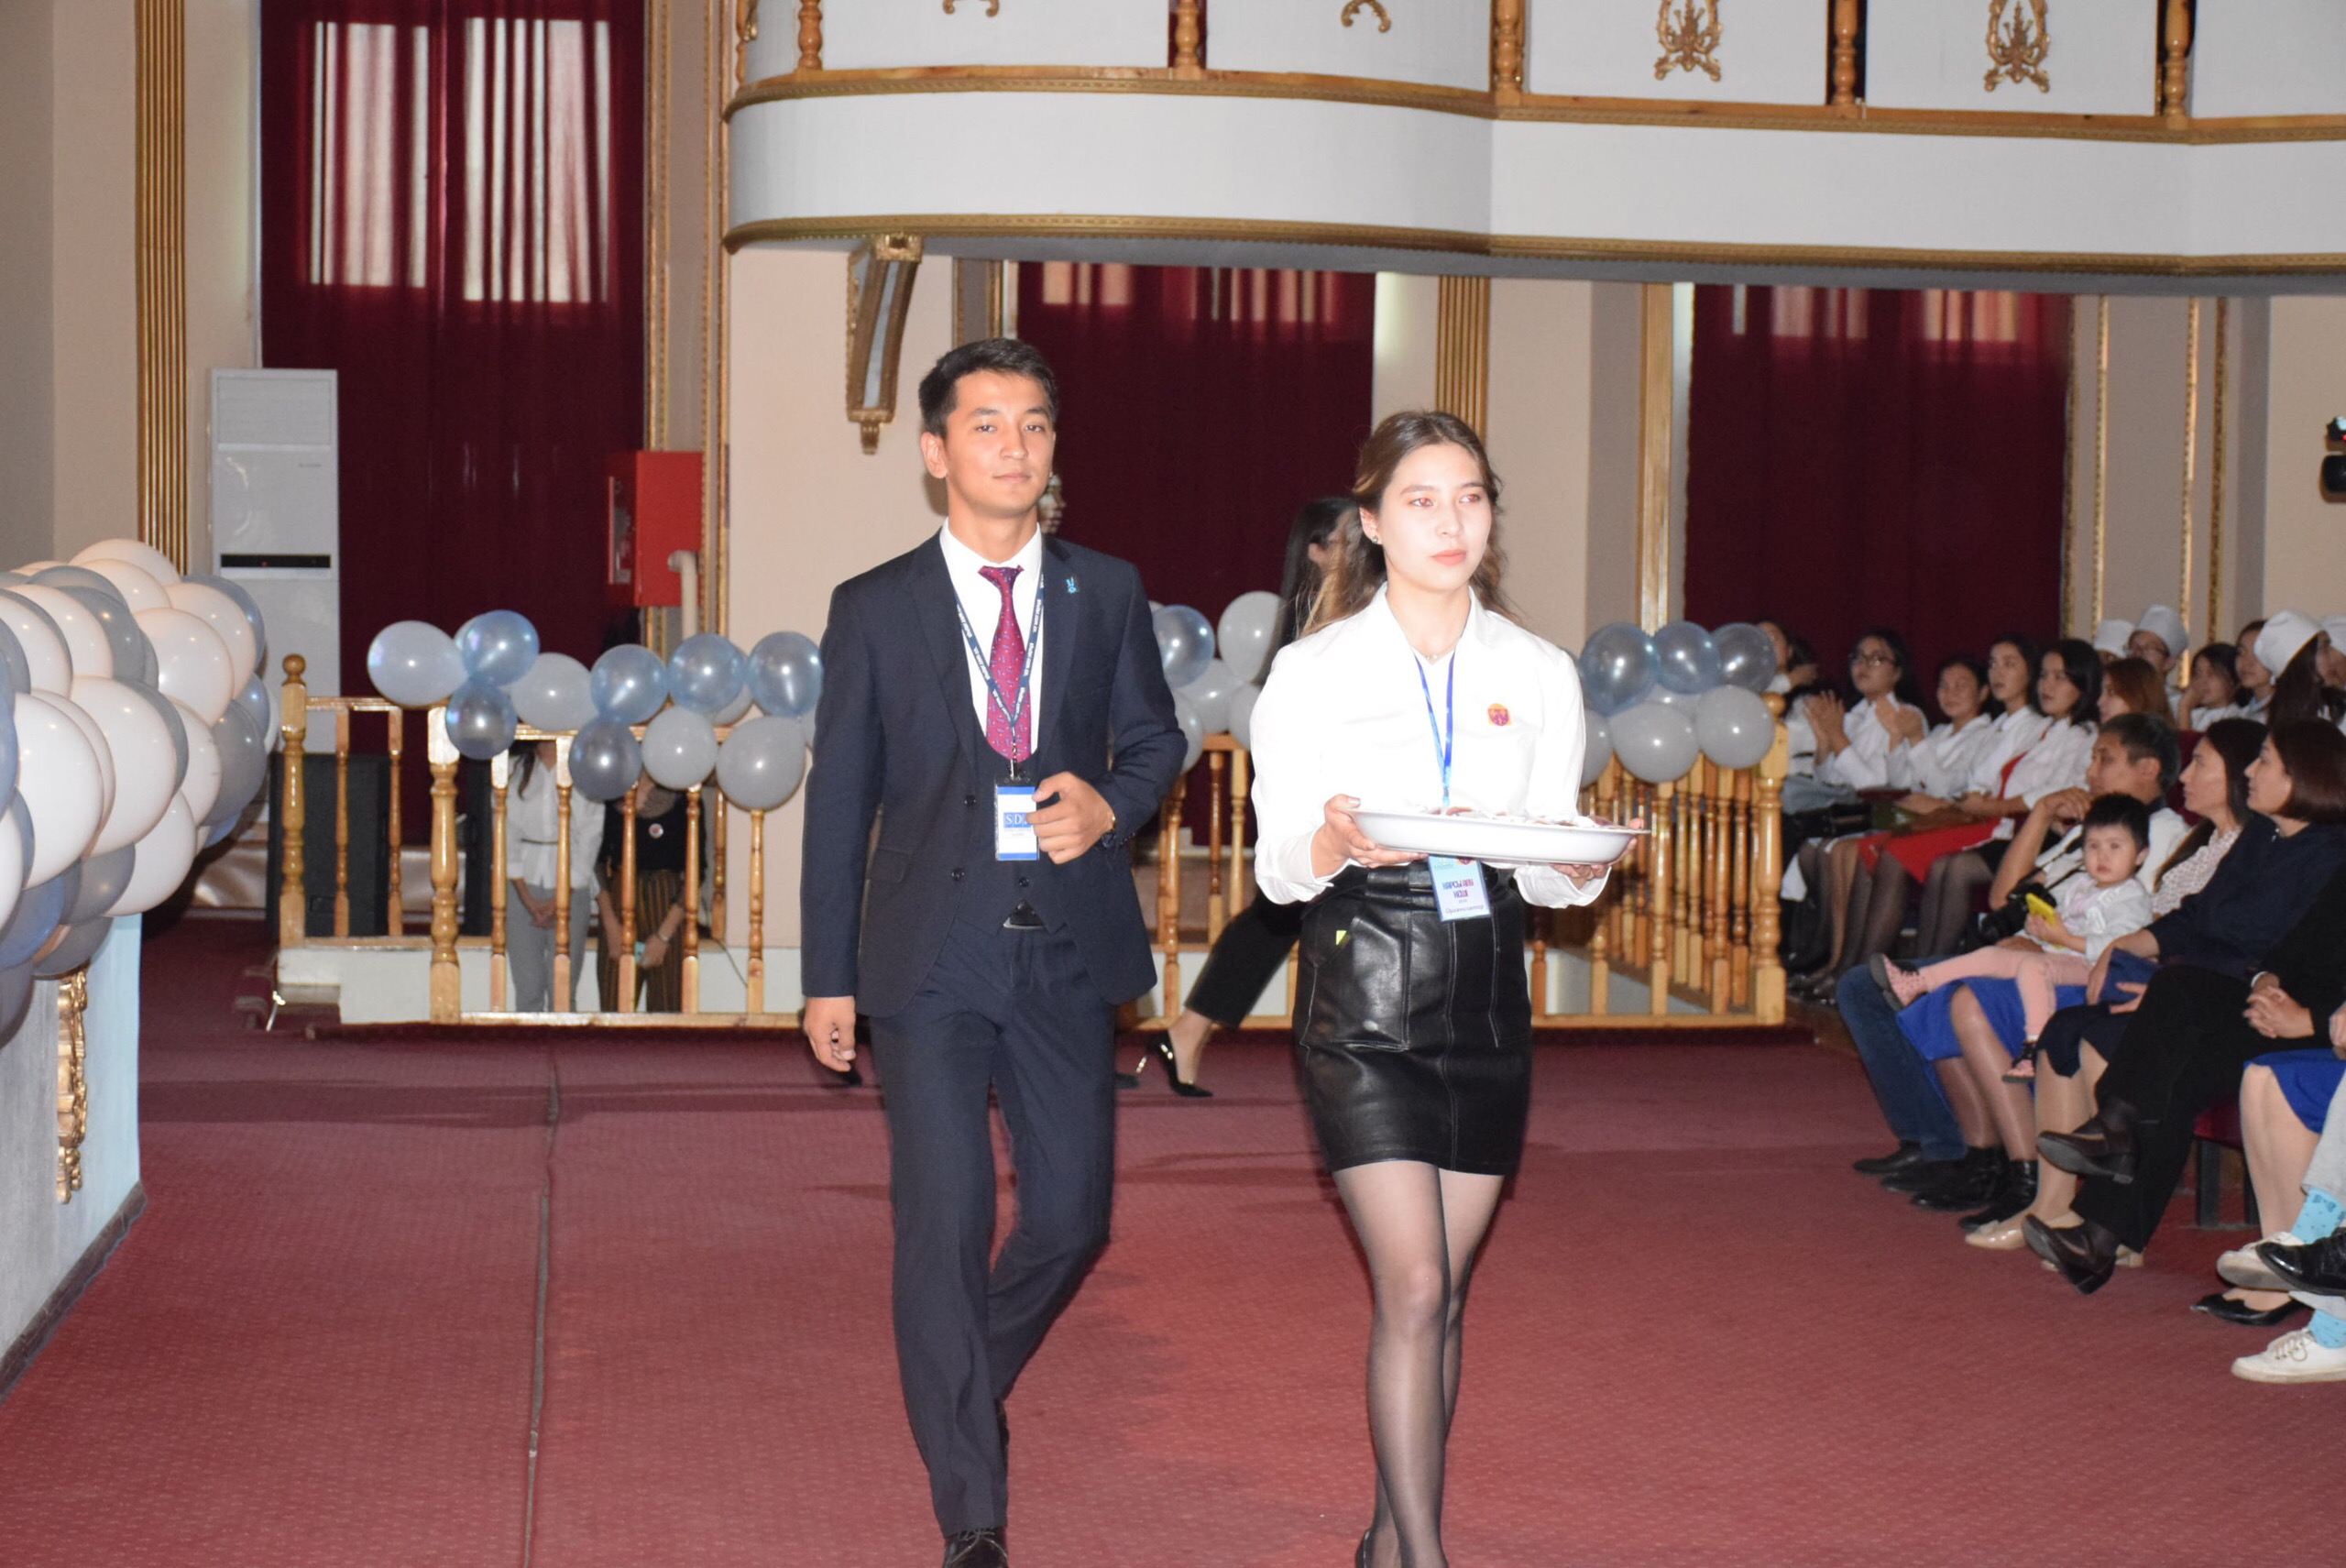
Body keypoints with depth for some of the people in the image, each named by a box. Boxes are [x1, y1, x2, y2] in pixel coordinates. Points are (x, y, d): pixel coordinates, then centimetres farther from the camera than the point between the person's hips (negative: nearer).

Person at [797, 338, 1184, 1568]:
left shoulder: (1106, 592, 8)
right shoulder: (874, 609, 3)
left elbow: (1155, 736, 17)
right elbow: (839, 798, 5)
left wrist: (1110, 802, -7)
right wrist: (827, 977, 3)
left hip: (1069, 953, 3)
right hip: (931, 957, -2)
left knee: (1072, 1215, 8)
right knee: (943, 1227, -5)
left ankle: (963, 1384, 39)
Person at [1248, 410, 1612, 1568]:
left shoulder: (1541, 675, 7)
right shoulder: (1314, 671, -2)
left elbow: (1548, 875, 10)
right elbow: (1277, 866, -2)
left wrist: (1578, 865, -14)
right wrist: (1336, 842, -24)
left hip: (1486, 999, 4)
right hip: (1362, 1001, -3)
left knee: (1440, 1288, 9)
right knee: (1414, 1285, -12)